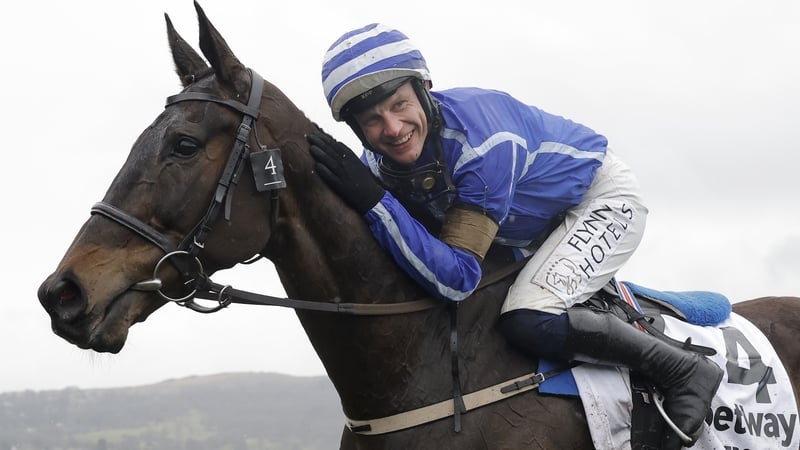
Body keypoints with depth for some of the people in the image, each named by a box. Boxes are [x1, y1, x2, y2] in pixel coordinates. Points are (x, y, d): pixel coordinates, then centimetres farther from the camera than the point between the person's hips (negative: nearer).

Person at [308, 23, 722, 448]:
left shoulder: (480, 137, -38)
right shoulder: (378, 164, -17)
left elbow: (457, 278, -41)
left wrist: (374, 201, -48)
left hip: (603, 198, -8)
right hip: (539, 229, 8)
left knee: (529, 322, -29)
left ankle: (684, 373, -13)